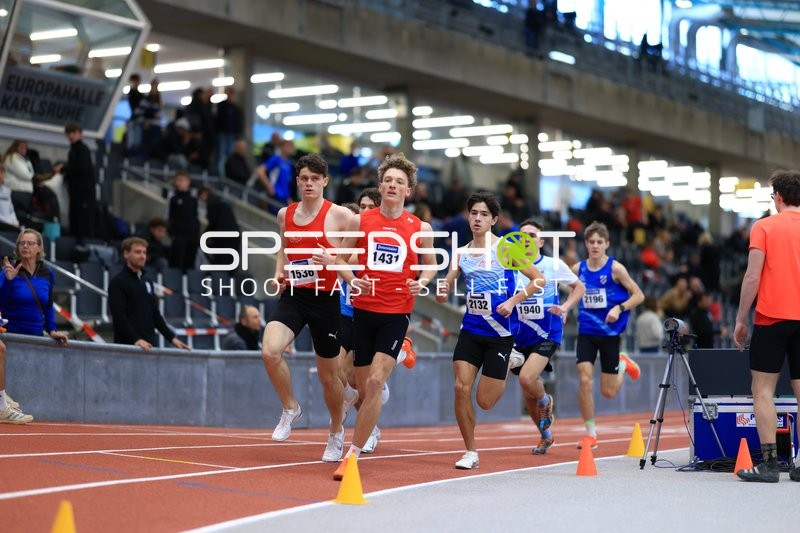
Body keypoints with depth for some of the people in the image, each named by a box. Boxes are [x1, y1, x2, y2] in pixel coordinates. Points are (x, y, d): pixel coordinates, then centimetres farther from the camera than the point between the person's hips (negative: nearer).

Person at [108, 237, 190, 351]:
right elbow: (119, 317, -14)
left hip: (148, 345, 7)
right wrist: (136, 340, -25)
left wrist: (171, 337, 14)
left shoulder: (147, 281, 17)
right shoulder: (117, 282, -5)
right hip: (127, 345, -7)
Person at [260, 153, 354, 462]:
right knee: (270, 351, -23)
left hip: (325, 299, -3)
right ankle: (290, 409, 3)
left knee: (328, 374, 9)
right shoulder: (285, 214, 7)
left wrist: (334, 261, -22)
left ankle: (336, 431, 34)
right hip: (293, 296, 3)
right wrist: (279, 274, 7)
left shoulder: (340, 216, -8)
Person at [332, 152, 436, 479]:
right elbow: (341, 257, 10)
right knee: (364, 389, 8)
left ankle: (353, 455, -12)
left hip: (396, 314, -2)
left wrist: (421, 282, -6)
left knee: (375, 382, -17)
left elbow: (430, 266, 15)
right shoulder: (360, 221, 3)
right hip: (363, 310, 2)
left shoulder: (420, 229, 2)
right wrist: (352, 279, -9)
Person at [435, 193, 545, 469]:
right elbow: (445, 292, 7)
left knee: (485, 401, 0)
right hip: (471, 330, 3)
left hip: (500, 332, -3)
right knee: (461, 388, -10)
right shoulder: (461, 253, 5)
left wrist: (513, 301, -17)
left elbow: (539, 279, -5)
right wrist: (442, 292, -18)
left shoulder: (506, 249, -6)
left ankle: (510, 365, 33)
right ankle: (470, 452, 6)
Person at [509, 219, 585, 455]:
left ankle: (545, 401, 8)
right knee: (529, 399, 10)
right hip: (521, 337, 3)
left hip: (547, 335, -3)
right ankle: (546, 435, 35)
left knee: (527, 378, -26)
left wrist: (566, 307, -6)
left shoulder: (554, 265, -1)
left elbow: (579, 287, 11)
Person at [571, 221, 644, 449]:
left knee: (608, 392, 4)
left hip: (610, 332, -2)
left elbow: (639, 295, -6)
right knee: (585, 380, -14)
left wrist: (619, 308, -21)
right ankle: (590, 433, -1)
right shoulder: (578, 269, 1)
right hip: (586, 331, 2)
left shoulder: (615, 268, -9)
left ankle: (623, 364, 37)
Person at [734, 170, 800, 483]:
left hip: (771, 316, -4)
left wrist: (741, 320, -2)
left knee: (763, 390, 1)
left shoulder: (764, 227, -2)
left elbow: (753, 277, -8)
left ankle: (769, 463, -7)